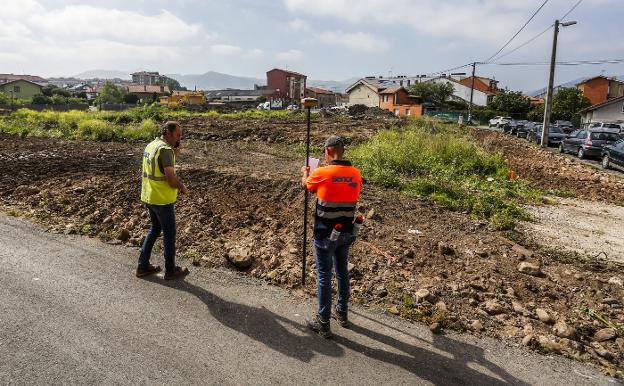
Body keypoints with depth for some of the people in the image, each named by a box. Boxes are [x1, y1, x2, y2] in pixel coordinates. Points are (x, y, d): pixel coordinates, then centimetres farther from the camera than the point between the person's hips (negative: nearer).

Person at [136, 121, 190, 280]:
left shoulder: (151, 145, 9)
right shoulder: (165, 149, -20)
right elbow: (171, 178, -26)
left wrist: (174, 154, 8)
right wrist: (183, 188, -7)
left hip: (148, 197, 9)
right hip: (162, 199, -9)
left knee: (155, 229, 22)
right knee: (169, 233, 6)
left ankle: (143, 266, 27)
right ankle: (171, 270, 20)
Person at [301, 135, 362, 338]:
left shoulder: (321, 173, -18)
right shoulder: (356, 174, -4)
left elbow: (306, 184, 3)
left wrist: (306, 173, 28)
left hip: (325, 235, -5)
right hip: (346, 233, 5)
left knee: (324, 276, 5)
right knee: (342, 271, 20)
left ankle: (323, 323, 14)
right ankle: (342, 313, 36)